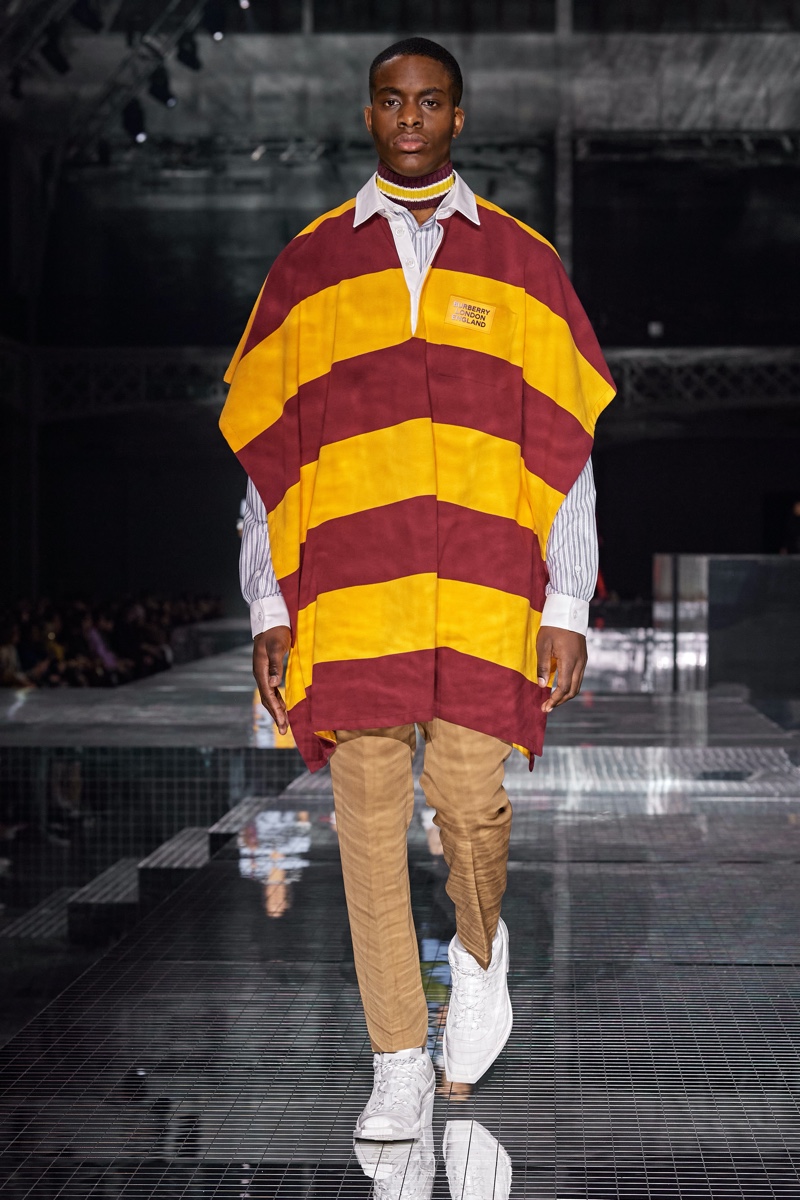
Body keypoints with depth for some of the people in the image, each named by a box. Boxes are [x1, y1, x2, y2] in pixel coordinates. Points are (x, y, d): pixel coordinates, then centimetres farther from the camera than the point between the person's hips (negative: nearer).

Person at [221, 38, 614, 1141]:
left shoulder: (519, 262, 12)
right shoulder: (308, 266, 13)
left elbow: (565, 446, 9)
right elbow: (265, 453, 12)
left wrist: (567, 608, 2)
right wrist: (270, 608, 5)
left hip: (484, 599, -1)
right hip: (348, 600, 1)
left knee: (471, 804, -6)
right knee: (371, 825, 0)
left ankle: (480, 951, 27)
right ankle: (400, 1068, 10)